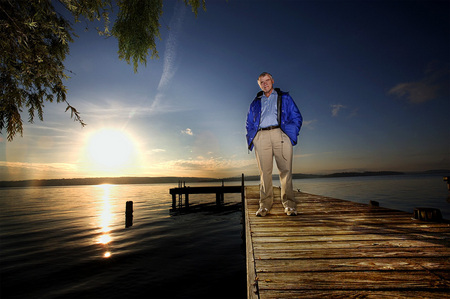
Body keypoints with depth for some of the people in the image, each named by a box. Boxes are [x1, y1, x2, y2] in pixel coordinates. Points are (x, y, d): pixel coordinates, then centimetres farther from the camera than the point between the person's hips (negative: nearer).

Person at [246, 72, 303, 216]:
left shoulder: (284, 97, 23)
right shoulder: (255, 103, 28)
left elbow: (297, 117, 14)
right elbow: (249, 123, 24)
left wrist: (292, 133, -2)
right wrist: (251, 138, 6)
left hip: (281, 135, -1)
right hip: (261, 137, 2)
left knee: (285, 170, -7)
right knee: (264, 171, -4)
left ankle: (289, 205, -1)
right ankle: (265, 205, 0)